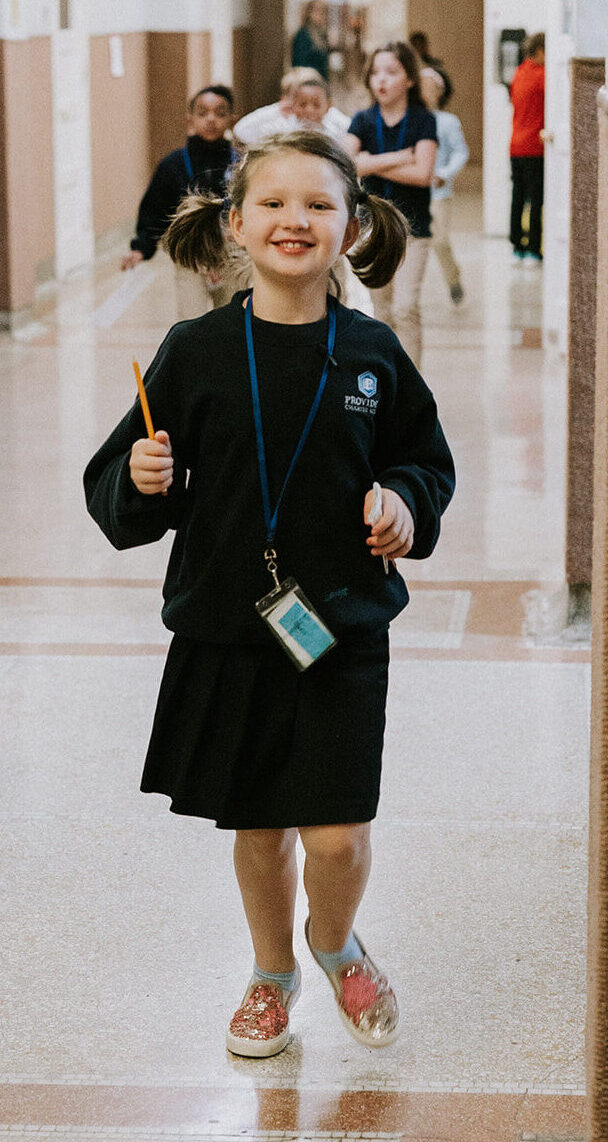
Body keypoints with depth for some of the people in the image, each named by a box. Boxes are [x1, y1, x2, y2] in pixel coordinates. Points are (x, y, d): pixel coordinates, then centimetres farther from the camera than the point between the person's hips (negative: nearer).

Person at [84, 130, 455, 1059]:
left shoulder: (372, 354, -2)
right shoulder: (195, 352, -4)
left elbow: (427, 460, 13)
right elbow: (115, 491, 1)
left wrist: (403, 499, -8)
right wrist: (141, 483, -20)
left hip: (341, 627, 0)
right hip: (225, 626, 0)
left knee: (337, 837, -5)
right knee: (258, 827, 13)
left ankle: (335, 945, 29)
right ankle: (273, 973, 40)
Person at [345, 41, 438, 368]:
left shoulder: (423, 121, -5)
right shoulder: (363, 121, 2)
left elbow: (422, 173, -18)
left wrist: (372, 164, -14)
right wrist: (397, 158, -17)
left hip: (412, 227, -3)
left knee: (405, 308, -14)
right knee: (382, 311, 10)